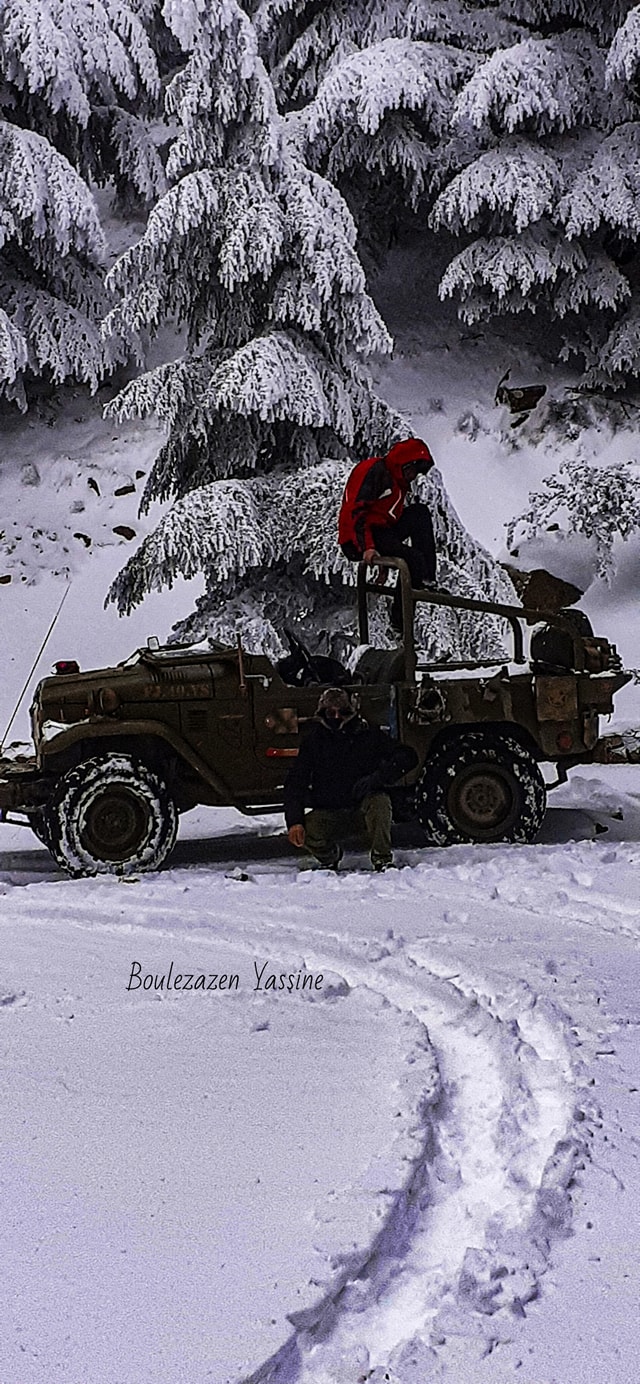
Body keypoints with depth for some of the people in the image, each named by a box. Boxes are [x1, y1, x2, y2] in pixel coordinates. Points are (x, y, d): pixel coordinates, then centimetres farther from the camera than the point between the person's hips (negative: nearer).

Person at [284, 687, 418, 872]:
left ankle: (383, 860, -14)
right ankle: (330, 857, 10)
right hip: (329, 813, 1)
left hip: (363, 808, -1)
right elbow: (295, 783, -6)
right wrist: (294, 821, -22)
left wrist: (377, 777, -29)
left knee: (379, 801, -34)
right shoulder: (314, 739, -2)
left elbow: (407, 756, -12)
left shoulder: (369, 734, -4)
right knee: (302, 833, -27)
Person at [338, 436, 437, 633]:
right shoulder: (373, 471, -14)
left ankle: (427, 580, -8)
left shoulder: (398, 480, 18)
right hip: (357, 542, -10)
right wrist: (366, 547, -32)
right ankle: (400, 622, -17)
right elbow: (353, 511, -23)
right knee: (413, 559, -24)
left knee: (421, 513, 1)